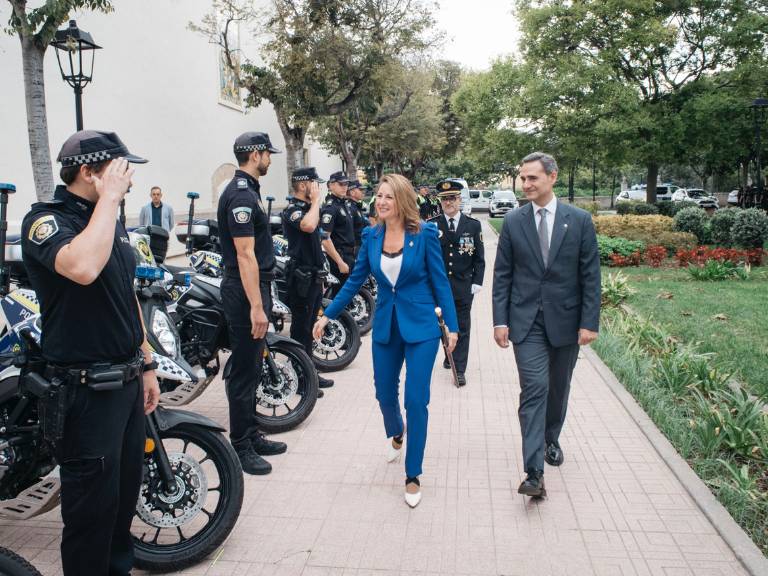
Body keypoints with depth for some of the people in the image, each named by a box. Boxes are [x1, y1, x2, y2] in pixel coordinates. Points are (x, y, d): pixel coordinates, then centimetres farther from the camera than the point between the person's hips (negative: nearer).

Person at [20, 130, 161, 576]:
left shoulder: (112, 221, 12)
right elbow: (83, 268, -37)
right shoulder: (46, 220, -14)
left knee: (126, 490, 20)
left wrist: (147, 365, 17)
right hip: (87, 388, -8)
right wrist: (109, 198, -24)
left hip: (127, 379, 8)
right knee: (94, 504, 4)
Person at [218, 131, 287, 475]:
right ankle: (240, 449, 9)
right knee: (244, 372, -2)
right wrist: (256, 306, -25)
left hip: (254, 288, 11)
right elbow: (245, 255, -23)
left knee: (252, 369, 16)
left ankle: (252, 436, 28)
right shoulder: (240, 195, -16)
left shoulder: (247, 190, 16)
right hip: (246, 292, -11)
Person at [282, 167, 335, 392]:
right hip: (302, 277, -10)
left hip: (314, 276, 10)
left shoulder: (307, 208, 17)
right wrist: (316, 201, -20)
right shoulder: (292, 210, -14)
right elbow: (308, 226, -37)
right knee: (301, 327, -4)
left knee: (310, 326, 15)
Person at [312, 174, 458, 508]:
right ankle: (396, 434, 51)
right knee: (385, 394, 15)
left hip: (421, 327, -4)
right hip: (385, 326, 4)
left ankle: (413, 476, 14)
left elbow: (440, 281, -5)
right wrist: (327, 315, 6)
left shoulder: (424, 233, -10)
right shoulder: (371, 236, 0)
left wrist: (452, 326, -7)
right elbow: (355, 280, 7)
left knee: (416, 400, -4)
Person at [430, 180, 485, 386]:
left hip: (464, 286, -1)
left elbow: (479, 258, 2)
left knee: (462, 328, 3)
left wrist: (477, 282, -5)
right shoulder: (431, 225, -1)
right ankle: (450, 355, 36)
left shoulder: (473, 225, 0)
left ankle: (460, 369, 11)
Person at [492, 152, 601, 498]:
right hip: (526, 320, -1)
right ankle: (534, 472, -7)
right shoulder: (513, 222, 0)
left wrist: (589, 322, -6)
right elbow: (502, 275, 2)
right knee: (534, 388, -9)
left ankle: (551, 439, 42)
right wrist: (500, 320, -4)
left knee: (558, 388, 16)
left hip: (565, 320, 1)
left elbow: (590, 275, -1)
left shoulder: (580, 220, -2)